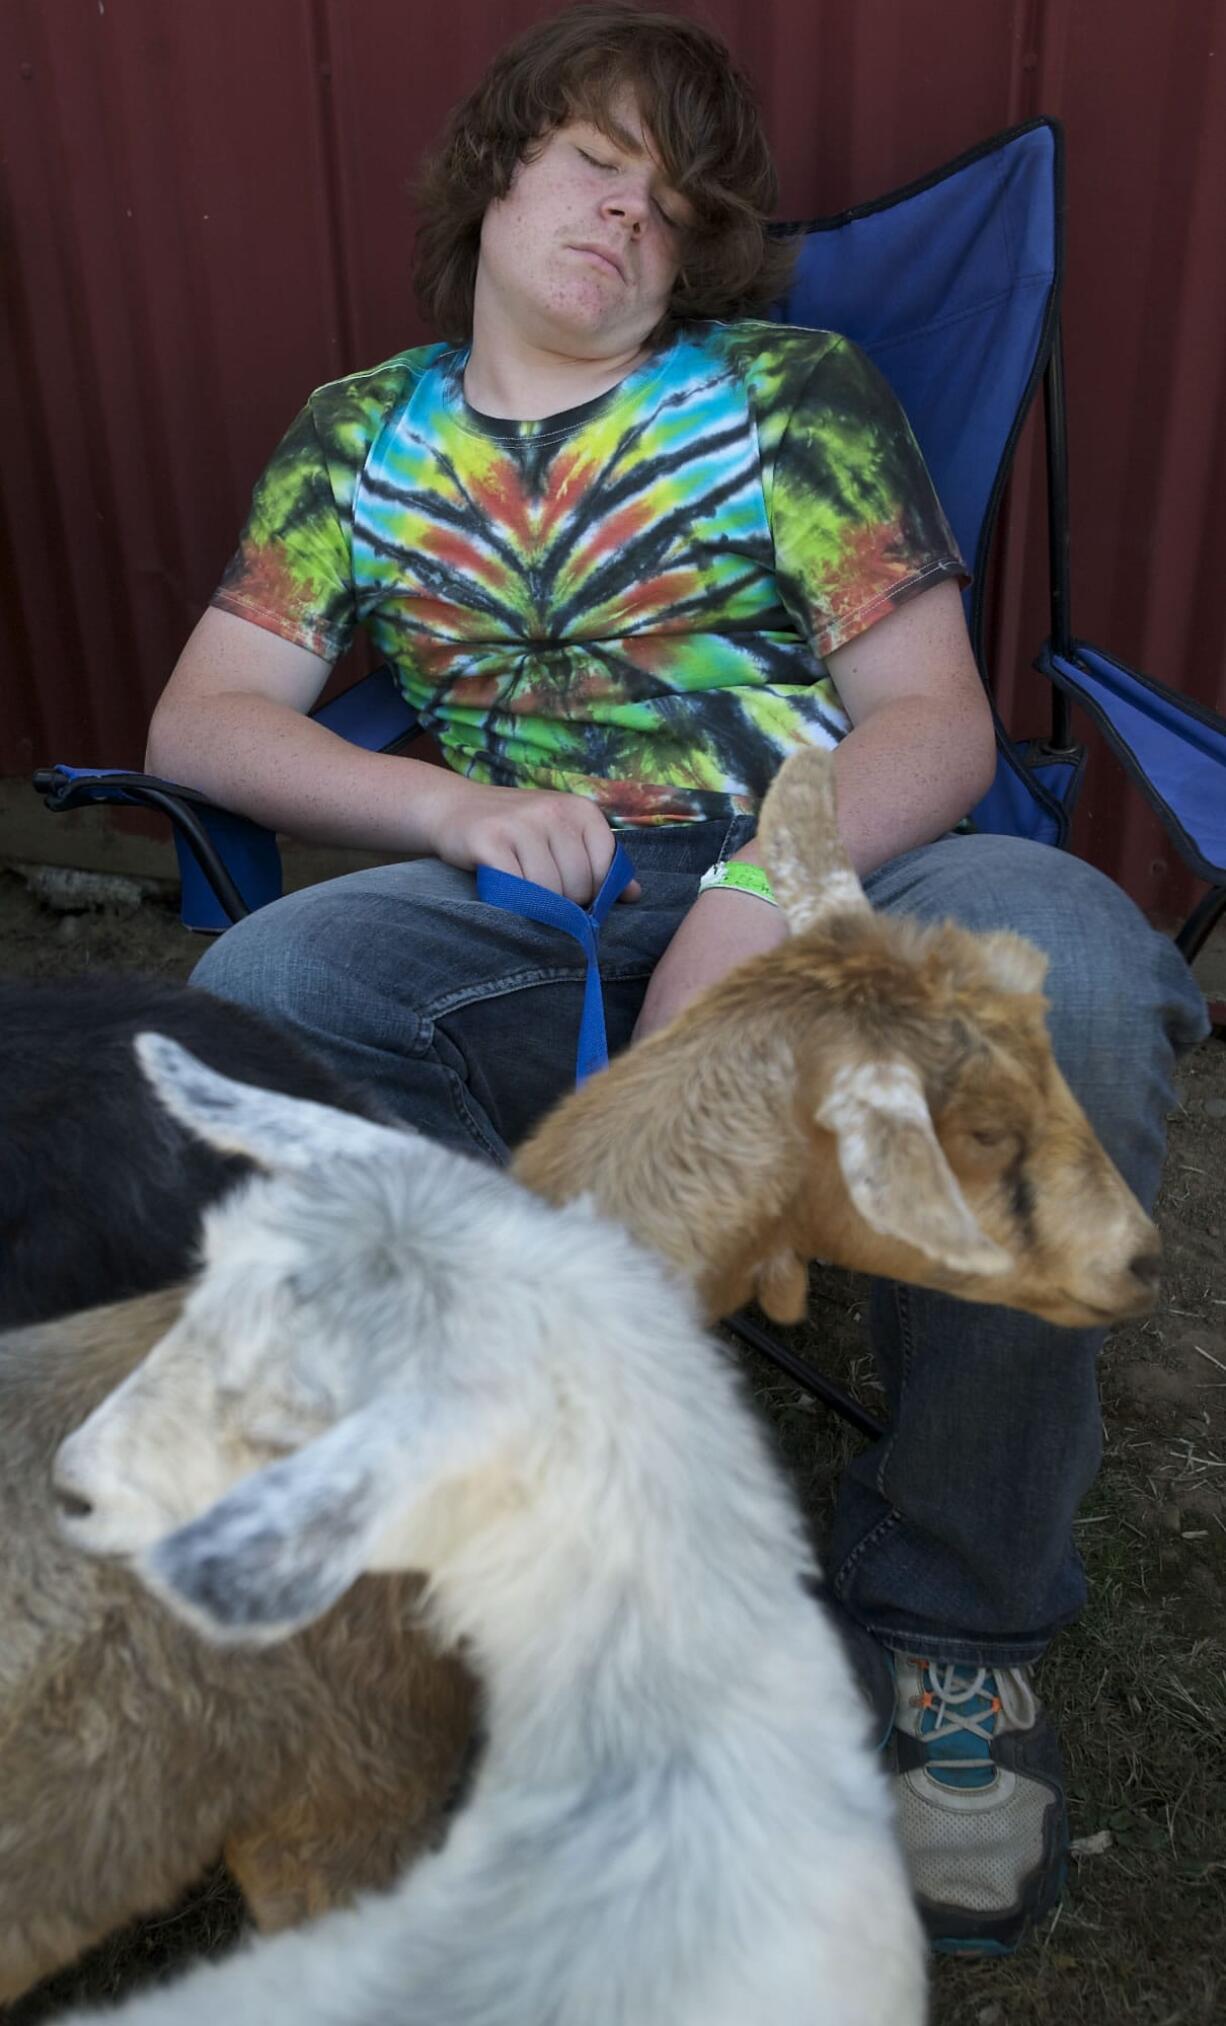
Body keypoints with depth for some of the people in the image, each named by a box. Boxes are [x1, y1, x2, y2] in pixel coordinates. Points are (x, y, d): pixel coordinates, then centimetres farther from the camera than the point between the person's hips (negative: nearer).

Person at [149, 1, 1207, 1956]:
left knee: (1068, 980, -33)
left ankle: (951, 1611, -10)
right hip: (528, 913, 1)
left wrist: (763, 900, -19)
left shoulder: (792, 389, 12)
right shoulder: (359, 437, 19)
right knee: (249, 1002, -28)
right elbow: (200, 718, 9)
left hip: (829, 870, 0)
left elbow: (940, 713, 3)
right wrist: (450, 805, -10)